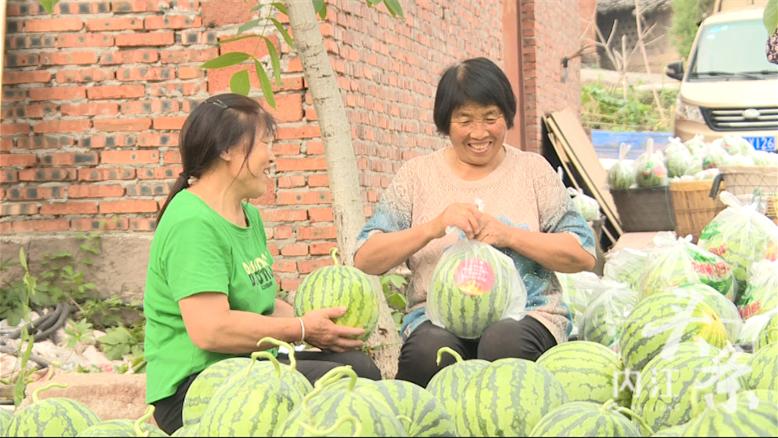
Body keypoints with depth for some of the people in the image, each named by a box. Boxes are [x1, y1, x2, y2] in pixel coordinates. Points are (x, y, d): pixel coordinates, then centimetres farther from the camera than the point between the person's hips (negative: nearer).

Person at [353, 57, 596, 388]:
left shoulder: (532, 170, 13)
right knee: (427, 351, -34)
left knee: (504, 344, -35)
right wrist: (432, 227, -13)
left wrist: (509, 235, -8)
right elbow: (365, 260, 2)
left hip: (527, 314, 0)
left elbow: (583, 255, 5)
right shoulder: (417, 175, 12)